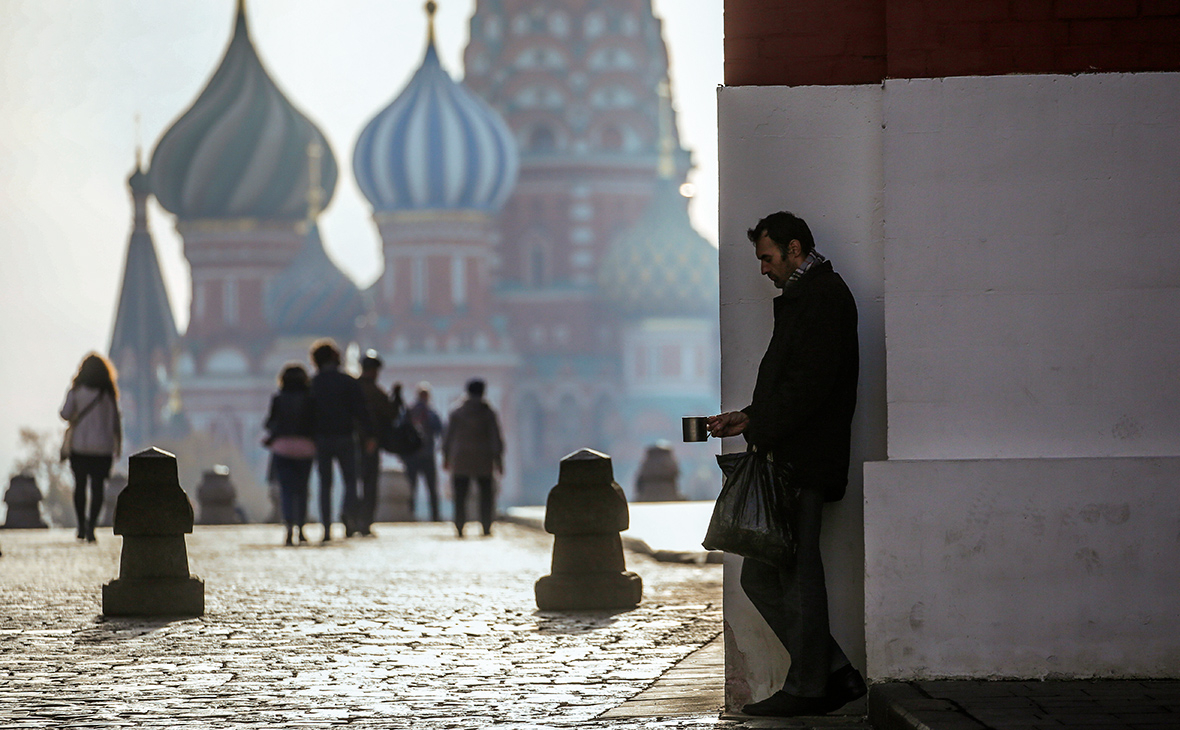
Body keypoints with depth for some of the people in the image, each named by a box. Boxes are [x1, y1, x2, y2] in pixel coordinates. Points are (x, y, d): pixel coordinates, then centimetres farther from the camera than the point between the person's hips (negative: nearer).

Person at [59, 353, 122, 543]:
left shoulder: (76, 391, -4)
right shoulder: (109, 394, -2)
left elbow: (65, 414, -8)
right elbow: (115, 420, 1)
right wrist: (118, 444, 10)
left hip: (79, 446, 0)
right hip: (102, 447, 0)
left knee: (80, 485, 13)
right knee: (97, 486, 0)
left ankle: (82, 526, 13)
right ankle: (91, 527, -11)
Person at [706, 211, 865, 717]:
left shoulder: (822, 295, -8)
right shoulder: (806, 296, 24)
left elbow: (811, 382, -18)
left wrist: (764, 433, -16)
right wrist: (751, 418, 17)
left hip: (802, 462, -10)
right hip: (786, 459, 10)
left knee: (796, 573, -6)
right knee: (761, 577, 9)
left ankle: (807, 687, -1)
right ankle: (834, 673, 11)